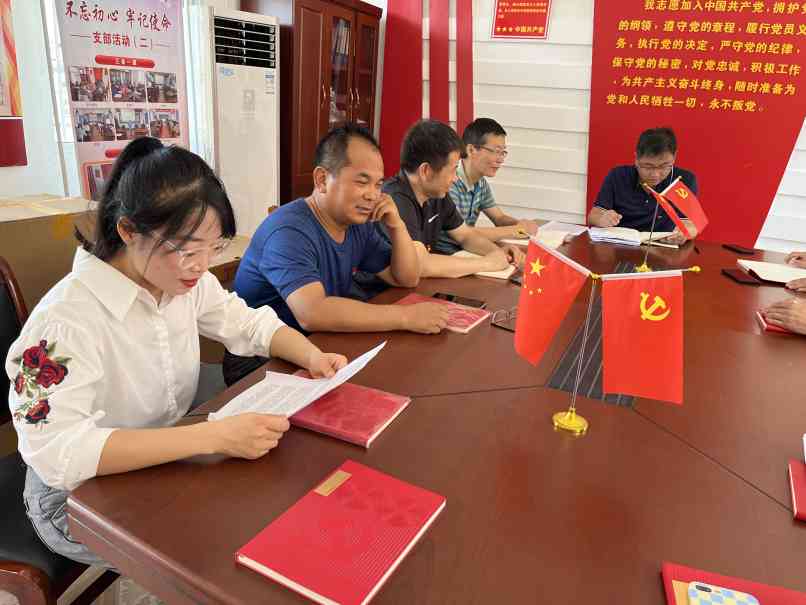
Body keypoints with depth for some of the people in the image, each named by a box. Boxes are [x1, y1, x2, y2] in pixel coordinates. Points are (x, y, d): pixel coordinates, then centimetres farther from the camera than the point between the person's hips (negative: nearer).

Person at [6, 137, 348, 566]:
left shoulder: (186, 280, -8)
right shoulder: (66, 318, -28)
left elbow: (250, 324, 3)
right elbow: (56, 452, -36)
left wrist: (313, 357, -18)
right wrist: (214, 437, -42)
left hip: (168, 463, 6)